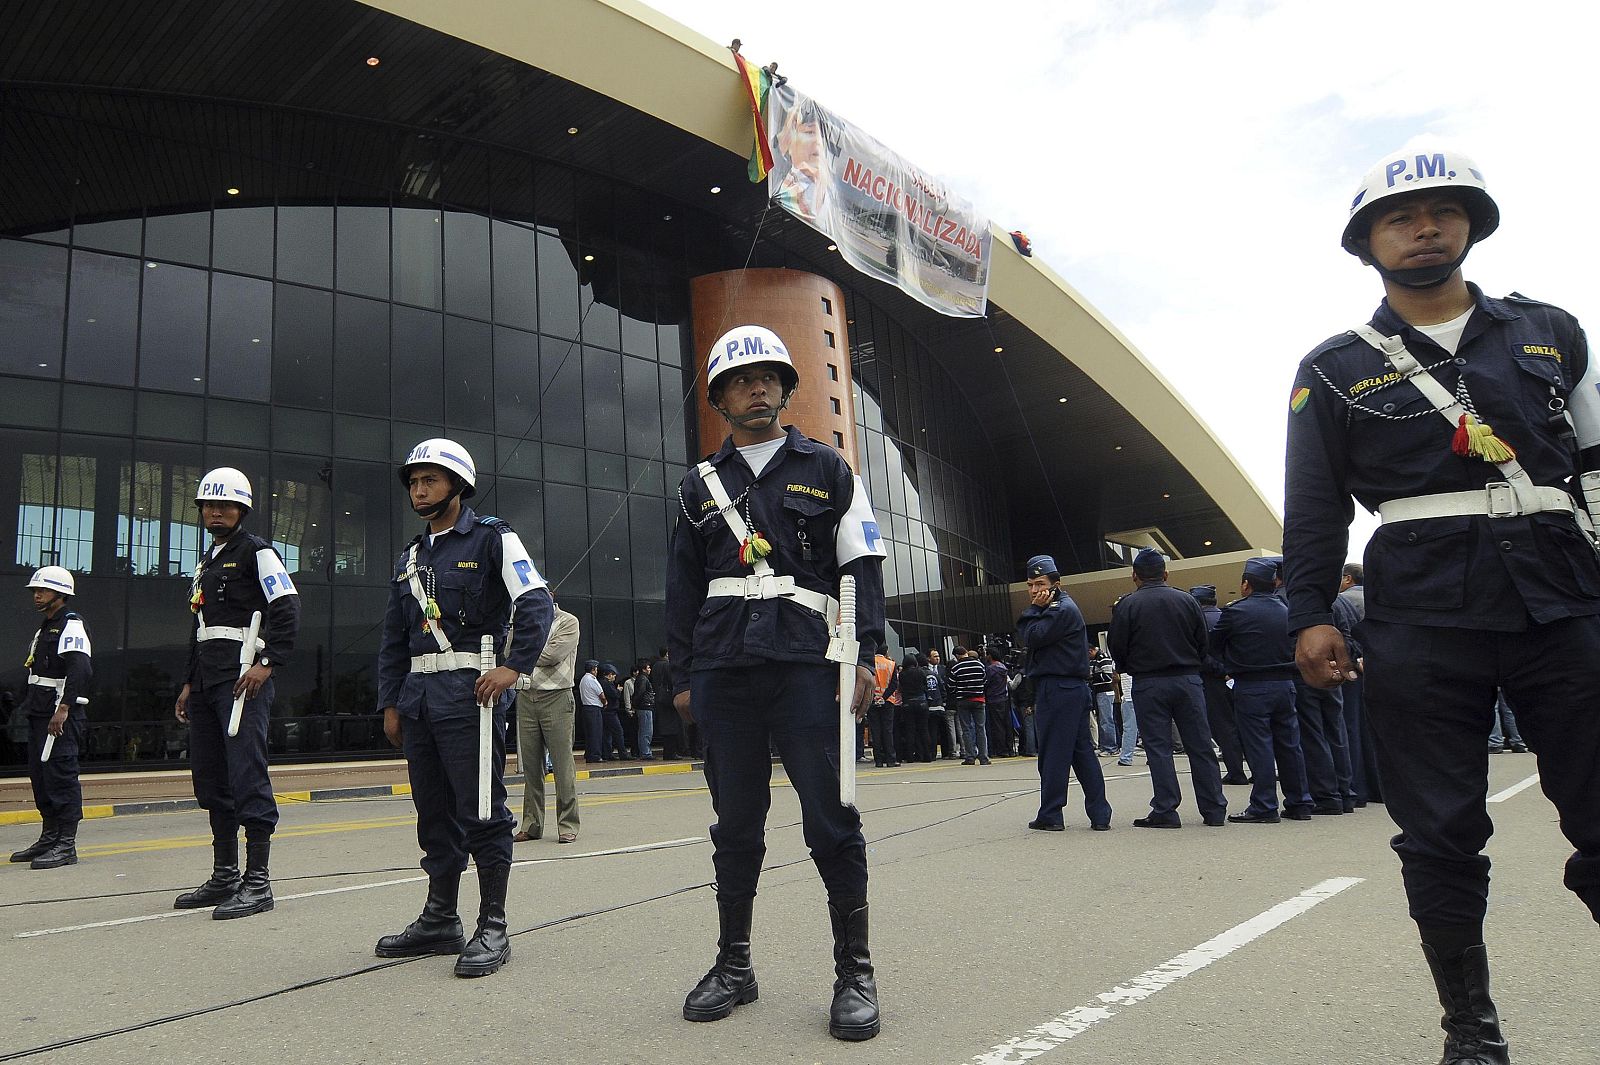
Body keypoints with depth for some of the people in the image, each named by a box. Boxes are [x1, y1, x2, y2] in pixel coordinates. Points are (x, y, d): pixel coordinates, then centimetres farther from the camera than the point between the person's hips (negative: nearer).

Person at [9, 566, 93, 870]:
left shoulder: (72, 625, -10)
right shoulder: (45, 627, 22)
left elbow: (79, 668, -23)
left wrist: (63, 708, -28)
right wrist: (29, 706, 19)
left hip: (61, 716, -10)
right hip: (40, 714, 10)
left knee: (61, 776, -10)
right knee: (39, 776, 13)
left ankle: (66, 846, -8)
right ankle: (49, 838, 22)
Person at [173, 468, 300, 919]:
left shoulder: (256, 551, -3)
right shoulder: (206, 563, 24)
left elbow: (287, 608, -13)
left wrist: (268, 662, -21)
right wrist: (189, 683, 23)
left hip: (243, 679, -9)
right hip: (206, 682, 9)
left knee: (247, 776, -12)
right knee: (211, 781, 11)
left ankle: (257, 882, -9)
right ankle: (224, 877, 20)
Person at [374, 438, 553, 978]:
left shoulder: (493, 539, -2)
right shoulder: (410, 558, 20)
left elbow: (537, 603, -13)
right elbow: (393, 638, 21)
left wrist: (513, 666, -21)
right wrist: (390, 702, 16)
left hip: (470, 692, -7)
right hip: (420, 697, 7)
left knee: (481, 811, -6)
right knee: (435, 812, 13)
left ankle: (492, 928, 2)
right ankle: (440, 921, 23)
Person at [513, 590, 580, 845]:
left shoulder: (568, 622, 0)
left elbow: (553, 654, -11)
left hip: (556, 697, -5)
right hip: (526, 697, 5)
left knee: (562, 764, -6)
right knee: (530, 765, 6)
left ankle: (568, 826, -1)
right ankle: (531, 825, 13)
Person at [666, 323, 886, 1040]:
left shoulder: (827, 470, 10)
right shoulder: (700, 486, 16)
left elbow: (862, 568, 4)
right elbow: (683, 589, 16)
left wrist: (865, 656, -7)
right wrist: (682, 677, 11)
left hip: (807, 666, -2)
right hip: (723, 673, 3)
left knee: (830, 819, -4)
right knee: (735, 821, 9)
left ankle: (854, 971, 9)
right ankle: (733, 965, 22)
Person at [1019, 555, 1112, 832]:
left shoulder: (1062, 609, -11)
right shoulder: (1060, 607, 20)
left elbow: (1031, 638, -15)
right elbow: (1027, 636, 17)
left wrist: (1034, 609, -7)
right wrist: (1036, 610, 4)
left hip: (1056, 689, -10)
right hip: (1073, 687, 10)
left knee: (1053, 753, -4)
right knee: (1083, 752, 8)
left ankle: (1050, 816, 2)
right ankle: (1099, 814, 10)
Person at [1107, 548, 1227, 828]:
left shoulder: (1127, 605, -5)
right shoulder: (1187, 600, 3)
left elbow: (1117, 648, -3)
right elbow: (1203, 643, 8)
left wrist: (1127, 669, 17)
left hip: (1148, 684, -2)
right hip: (1188, 680, 3)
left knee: (1158, 748, 2)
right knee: (1200, 746, 8)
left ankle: (1165, 812, 1)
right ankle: (1214, 811, 12)